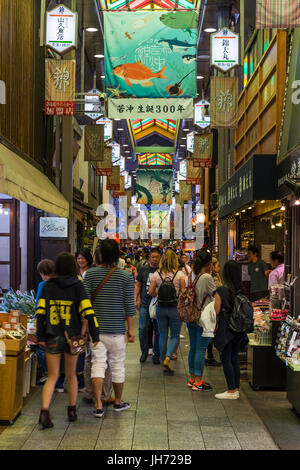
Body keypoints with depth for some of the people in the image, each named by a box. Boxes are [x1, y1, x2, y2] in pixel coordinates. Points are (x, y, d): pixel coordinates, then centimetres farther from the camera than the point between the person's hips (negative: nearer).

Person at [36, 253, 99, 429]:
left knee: (52, 377, 7)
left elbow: (40, 312, -4)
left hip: (52, 337, 1)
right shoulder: (77, 285, -6)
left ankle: (45, 411, -11)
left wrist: (41, 336, 2)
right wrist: (95, 335, -5)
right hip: (72, 336, -1)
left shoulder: (48, 286, 0)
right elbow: (88, 312, -11)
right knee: (71, 375, 18)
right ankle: (72, 411, 27)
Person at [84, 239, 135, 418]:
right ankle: (118, 402, 27)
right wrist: (130, 329, 5)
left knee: (98, 364, 3)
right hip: (116, 329, 0)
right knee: (118, 364, 13)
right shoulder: (126, 276, -5)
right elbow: (129, 305, -3)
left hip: (96, 327, 1)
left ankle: (99, 405, -5)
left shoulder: (90, 274, -3)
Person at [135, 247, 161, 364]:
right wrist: (136, 299, 6)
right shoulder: (143, 270, 5)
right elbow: (138, 285, 12)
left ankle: (156, 354, 17)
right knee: (143, 329, -1)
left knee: (158, 331, 4)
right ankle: (144, 352, 17)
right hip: (145, 304, 1)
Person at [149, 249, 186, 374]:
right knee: (175, 336, 9)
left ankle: (164, 362, 18)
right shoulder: (180, 274, -9)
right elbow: (184, 292, -8)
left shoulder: (156, 275, -2)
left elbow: (151, 292, 1)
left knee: (163, 336, 12)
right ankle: (167, 358, -11)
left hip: (161, 308, 2)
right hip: (175, 308, -2)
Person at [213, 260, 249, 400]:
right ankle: (236, 389, 19)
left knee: (226, 359, 2)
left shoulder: (221, 291, -14)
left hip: (226, 329, -6)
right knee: (234, 358, 14)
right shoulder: (242, 291, 0)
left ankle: (231, 390, 4)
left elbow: (216, 311, -11)